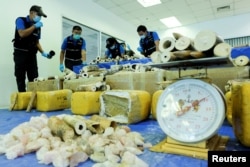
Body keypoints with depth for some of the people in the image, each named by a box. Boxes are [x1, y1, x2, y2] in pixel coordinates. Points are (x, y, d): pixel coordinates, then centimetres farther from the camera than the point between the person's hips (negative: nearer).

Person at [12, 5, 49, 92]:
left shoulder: (38, 26, 12)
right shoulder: (20, 20, -2)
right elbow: (22, 34, -20)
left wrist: (43, 52, 1)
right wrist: (34, 26, -14)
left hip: (32, 54, 5)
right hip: (20, 53, -5)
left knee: (34, 78, 2)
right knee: (20, 77, -1)